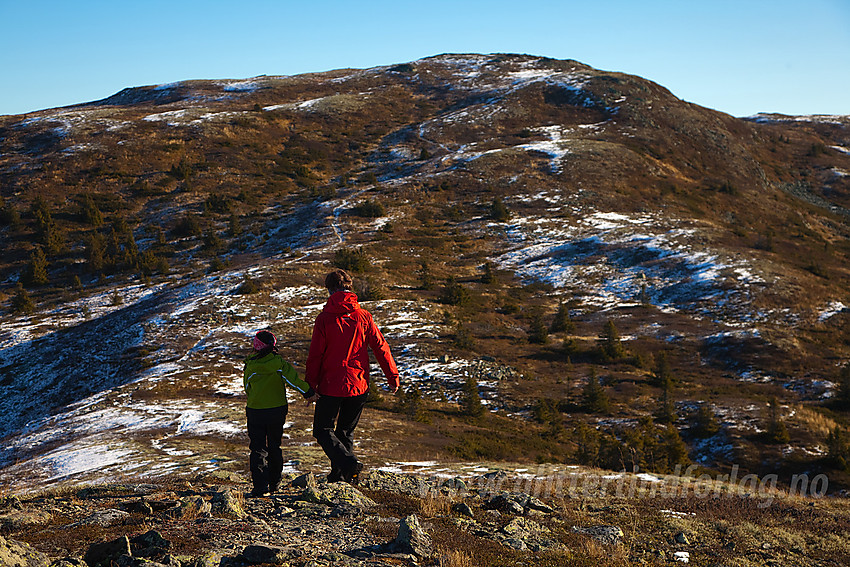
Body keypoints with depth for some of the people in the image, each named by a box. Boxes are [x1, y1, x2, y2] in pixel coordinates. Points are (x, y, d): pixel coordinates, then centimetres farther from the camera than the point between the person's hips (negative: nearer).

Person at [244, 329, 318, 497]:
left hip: (256, 412, -2)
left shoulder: (250, 366, -7)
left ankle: (260, 486, -8)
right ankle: (274, 483, 27)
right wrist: (308, 392, -15)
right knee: (274, 447, 18)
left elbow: (247, 388, 5)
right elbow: (293, 379, -19)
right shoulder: (280, 363, -8)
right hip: (278, 411, 2)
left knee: (258, 449, 3)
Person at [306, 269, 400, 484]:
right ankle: (339, 474, 20)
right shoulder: (363, 316, -1)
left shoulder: (324, 318, -9)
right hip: (359, 385, 4)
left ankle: (348, 463, -14)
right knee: (345, 431, 19)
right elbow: (380, 347, 0)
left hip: (331, 386, -4)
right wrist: (393, 376, 7)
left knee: (322, 430, 8)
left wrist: (311, 385, 0)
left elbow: (315, 355, -8)